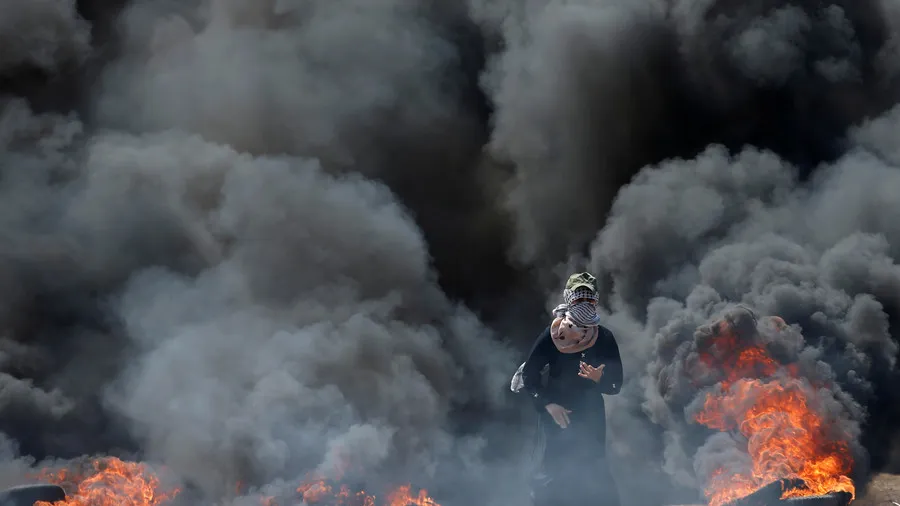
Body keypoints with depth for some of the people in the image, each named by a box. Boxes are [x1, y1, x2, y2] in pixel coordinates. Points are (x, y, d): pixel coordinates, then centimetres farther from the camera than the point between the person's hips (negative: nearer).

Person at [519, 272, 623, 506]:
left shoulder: (604, 339, -5)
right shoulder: (552, 336, -11)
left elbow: (616, 384, -3)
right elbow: (529, 377, -6)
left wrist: (599, 378, -24)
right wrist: (548, 404, -17)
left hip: (591, 416, 2)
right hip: (557, 414, -2)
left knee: (597, 474, 0)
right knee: (554, 473, -6)